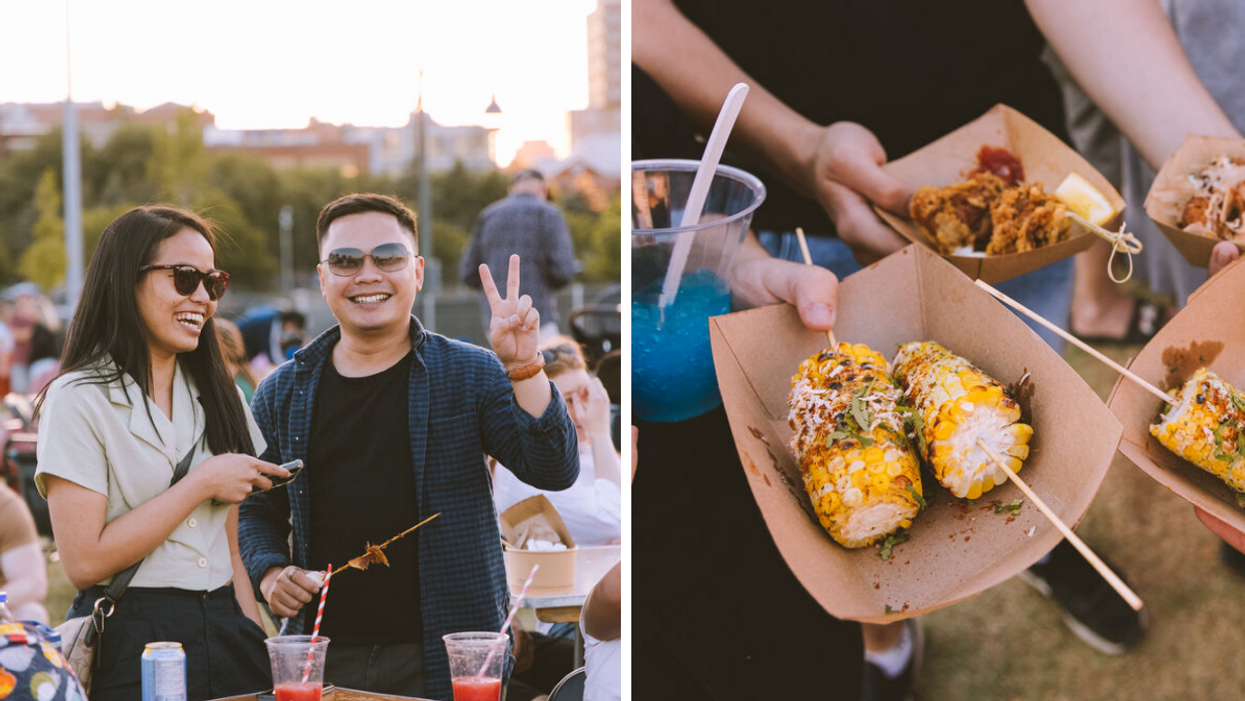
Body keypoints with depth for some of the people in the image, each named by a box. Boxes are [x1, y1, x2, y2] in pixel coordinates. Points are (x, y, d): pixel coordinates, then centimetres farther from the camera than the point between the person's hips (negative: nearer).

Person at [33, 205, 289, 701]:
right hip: (128, 646, -5)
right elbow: (84, 561, -16)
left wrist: (259, 648, 4)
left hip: (225, 635, 5)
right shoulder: (79, 401, -7)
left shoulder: (219, 398, 13)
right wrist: (202, 484, -12)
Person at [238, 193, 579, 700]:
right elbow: (258, 509, 19)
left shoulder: (470, 374, 2)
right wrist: (269, 573, 0)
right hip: (325, 655, 2)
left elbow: (554, 472, -8)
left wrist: (523, 368, -19)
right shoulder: (282, 393, 10)